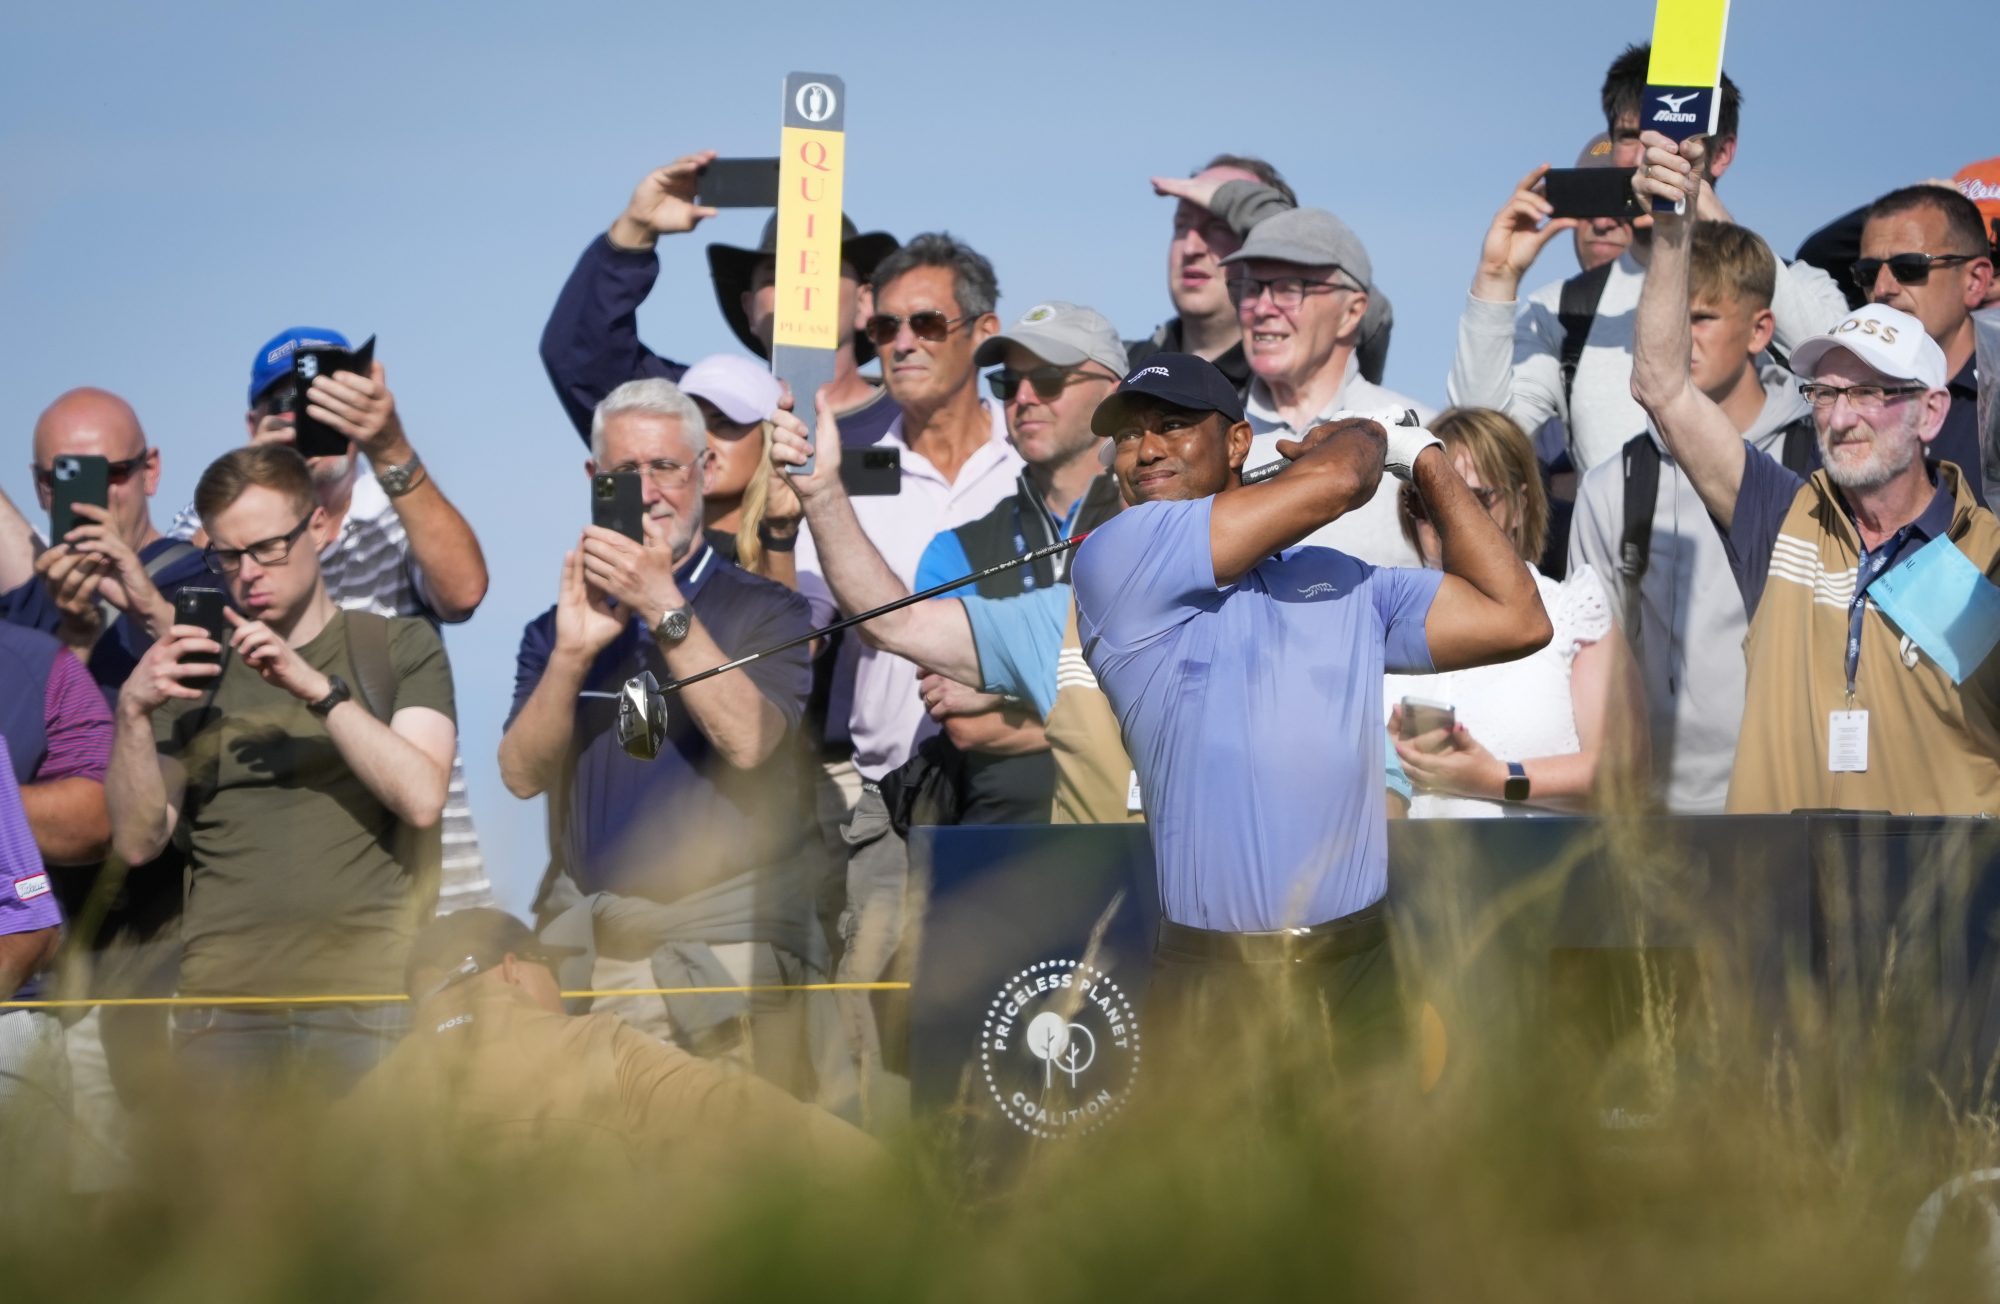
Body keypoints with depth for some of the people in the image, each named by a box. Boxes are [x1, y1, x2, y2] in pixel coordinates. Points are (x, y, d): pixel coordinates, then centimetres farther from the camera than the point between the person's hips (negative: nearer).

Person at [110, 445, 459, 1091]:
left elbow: (421, 797, -5)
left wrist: (317, 688, -13)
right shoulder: (193, 669, 17)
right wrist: (134, 714, -7)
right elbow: (138, 841, 8)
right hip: (222, 991, 2)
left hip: (366, 992, -2)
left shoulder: (399, 646, 11)